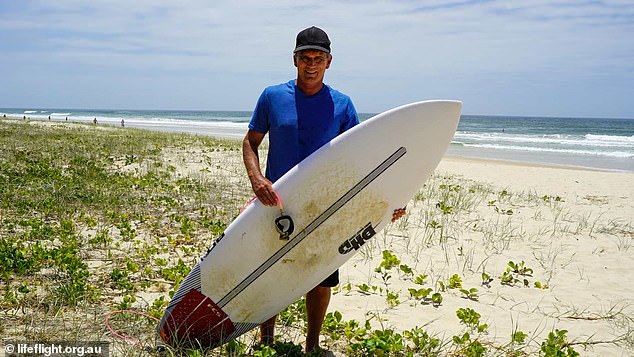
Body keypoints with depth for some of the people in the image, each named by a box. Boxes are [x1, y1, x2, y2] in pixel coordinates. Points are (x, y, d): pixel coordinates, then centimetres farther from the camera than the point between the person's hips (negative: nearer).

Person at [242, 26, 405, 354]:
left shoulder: (341, 105, 1)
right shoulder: (272, 96, 0)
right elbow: (250, 142, 4)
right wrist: (256, 178, -16)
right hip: (277, 204, 0)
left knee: (321, 278, 7)